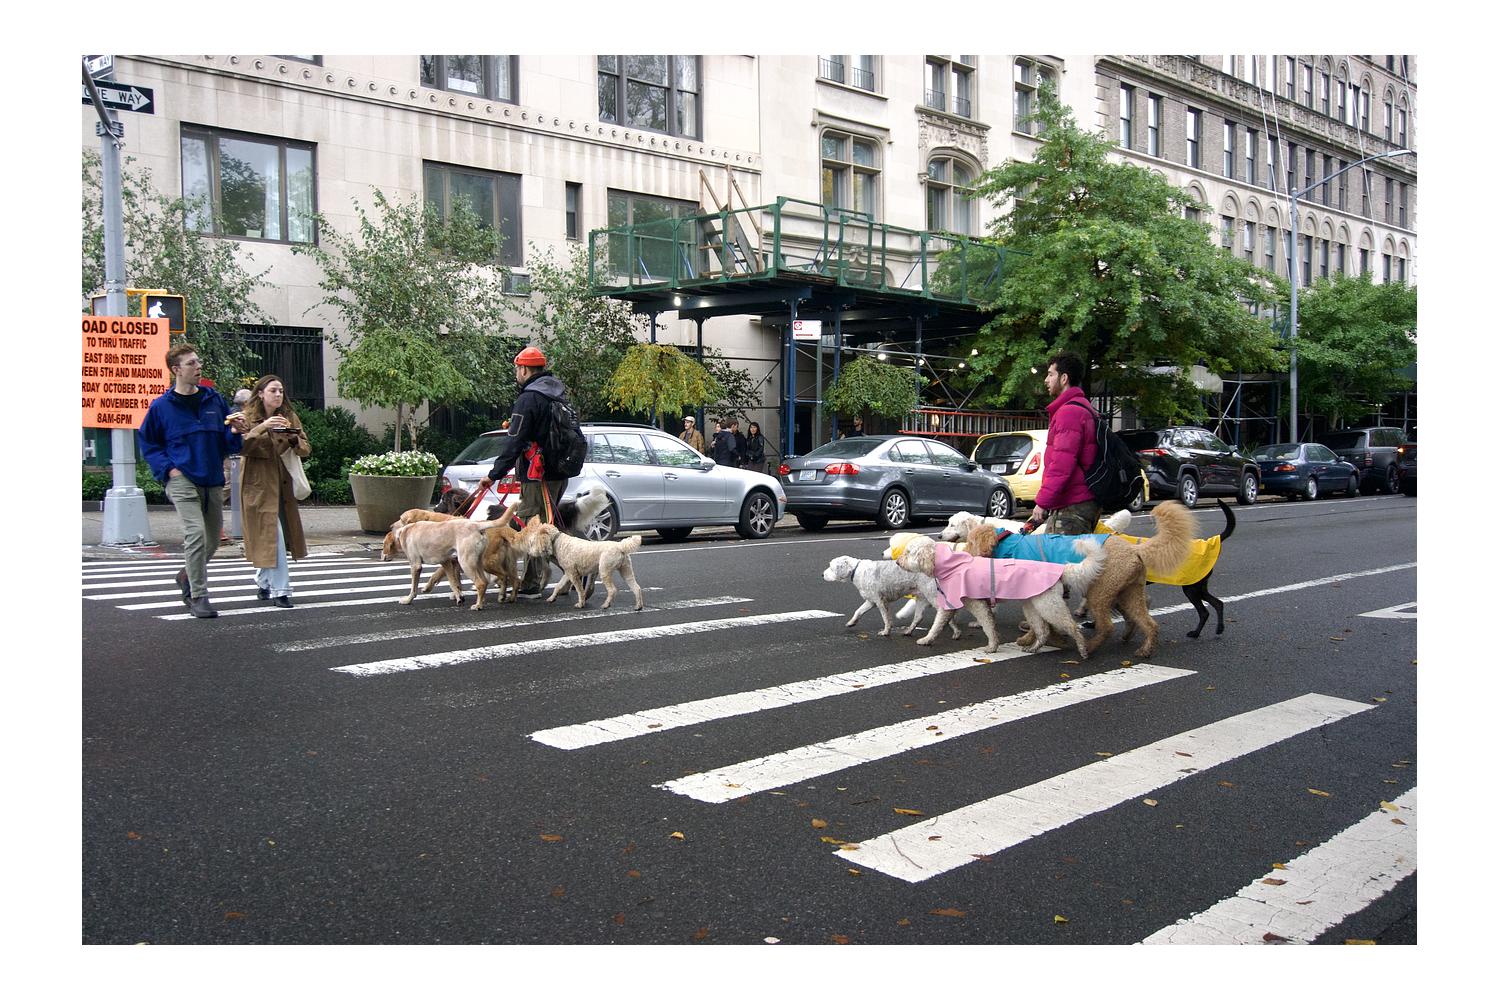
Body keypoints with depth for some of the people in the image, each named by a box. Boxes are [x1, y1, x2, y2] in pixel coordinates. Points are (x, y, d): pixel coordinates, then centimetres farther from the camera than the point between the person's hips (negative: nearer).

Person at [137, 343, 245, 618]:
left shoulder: (214, 399, 8)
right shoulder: (161, 405, -1)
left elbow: (227, 443, 14)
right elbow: (146, 442, 8)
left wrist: (235, 431, -8)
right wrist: (167, 469, -5)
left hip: (213, 482, 5)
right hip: (182, 480, -4)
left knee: (212, 542, 13)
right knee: (196, 535, -18)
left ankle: (187, 575, 41)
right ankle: (198, 596, -9)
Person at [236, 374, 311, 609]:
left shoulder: (290, 417, 9)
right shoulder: (248, 418, -4)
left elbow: (306, 449, 4)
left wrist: (294, 440, -17)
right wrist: (261, 428, -29)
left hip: (282, 485, 5)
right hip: (258, 485, -5)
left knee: (269, 538, 12)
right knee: (272, 536, -11)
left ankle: (263, 583, 29)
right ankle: (280, 590, -9)